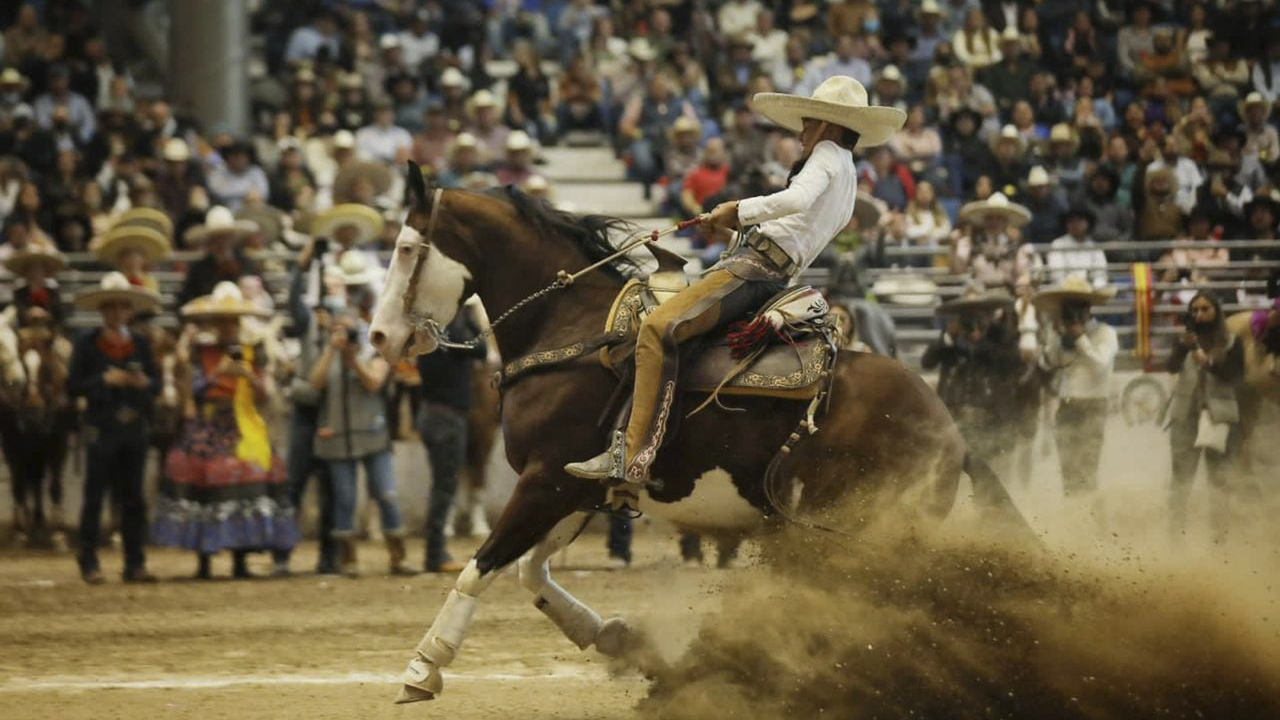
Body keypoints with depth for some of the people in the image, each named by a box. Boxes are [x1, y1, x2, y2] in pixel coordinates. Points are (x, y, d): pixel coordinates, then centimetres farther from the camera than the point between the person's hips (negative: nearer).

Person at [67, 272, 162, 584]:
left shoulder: (140, 344, 9)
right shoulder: (87, 344, -2)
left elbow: (156, 384, 11)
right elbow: (73, 385, -6)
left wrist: (144, 383, -11)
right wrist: (104, 380, -19)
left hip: (134, 429, 4)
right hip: (101, 429, -4)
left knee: (133, 498, 6)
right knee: (94, 496, -1)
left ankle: (135, 563, 10)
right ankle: (89, 563, 4)